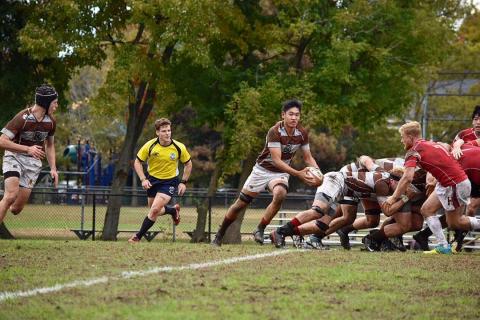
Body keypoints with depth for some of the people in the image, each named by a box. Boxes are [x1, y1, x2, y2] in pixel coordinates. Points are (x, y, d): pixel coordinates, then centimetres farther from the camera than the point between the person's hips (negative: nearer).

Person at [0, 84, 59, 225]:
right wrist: (28, 149, -26)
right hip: (14, 157, -5)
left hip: (33, 162, 5)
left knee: (17, 208, -4)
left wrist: (53, 168, 9)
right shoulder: (22, 118, -18)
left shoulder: (51, 121, 2)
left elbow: (49, 145, 19)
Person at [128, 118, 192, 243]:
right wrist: (143, 179, -16)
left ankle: (138, 236, -3)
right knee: (155, 210, 12)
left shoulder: (179, 147, -15)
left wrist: (183, 182, -3)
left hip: (170, 181, -3)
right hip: (152, 180, 3)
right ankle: (174, 210, 45)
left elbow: (188, 164, 2)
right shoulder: (150, 146, -15)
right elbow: (137, 162, -4)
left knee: (155, 209, -17)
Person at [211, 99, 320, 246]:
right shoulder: (274, 132, -26)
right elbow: (277, 160, -32)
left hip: (281, 173, 3)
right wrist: (298, 174, -41)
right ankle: (219, 235, 24)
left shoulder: (302, 134, -10)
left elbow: (308, 158, 2)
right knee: (240, 204, 3)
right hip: (262, 170, -3)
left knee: (280, 194, -31)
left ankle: (259, 230, -17)